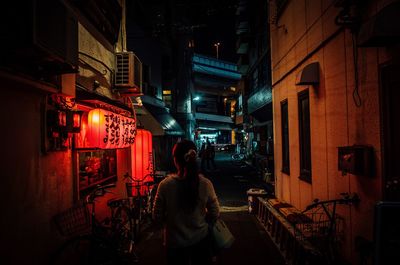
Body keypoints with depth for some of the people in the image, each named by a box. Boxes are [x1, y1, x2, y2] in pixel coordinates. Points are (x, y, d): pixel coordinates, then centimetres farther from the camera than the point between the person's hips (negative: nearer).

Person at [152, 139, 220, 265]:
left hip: (175, 243, -1)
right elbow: (215, 214, -5)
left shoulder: (165, 185, -21)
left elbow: (157, 218, -10)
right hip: (201, 240, 1)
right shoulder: (206, 184, -17)